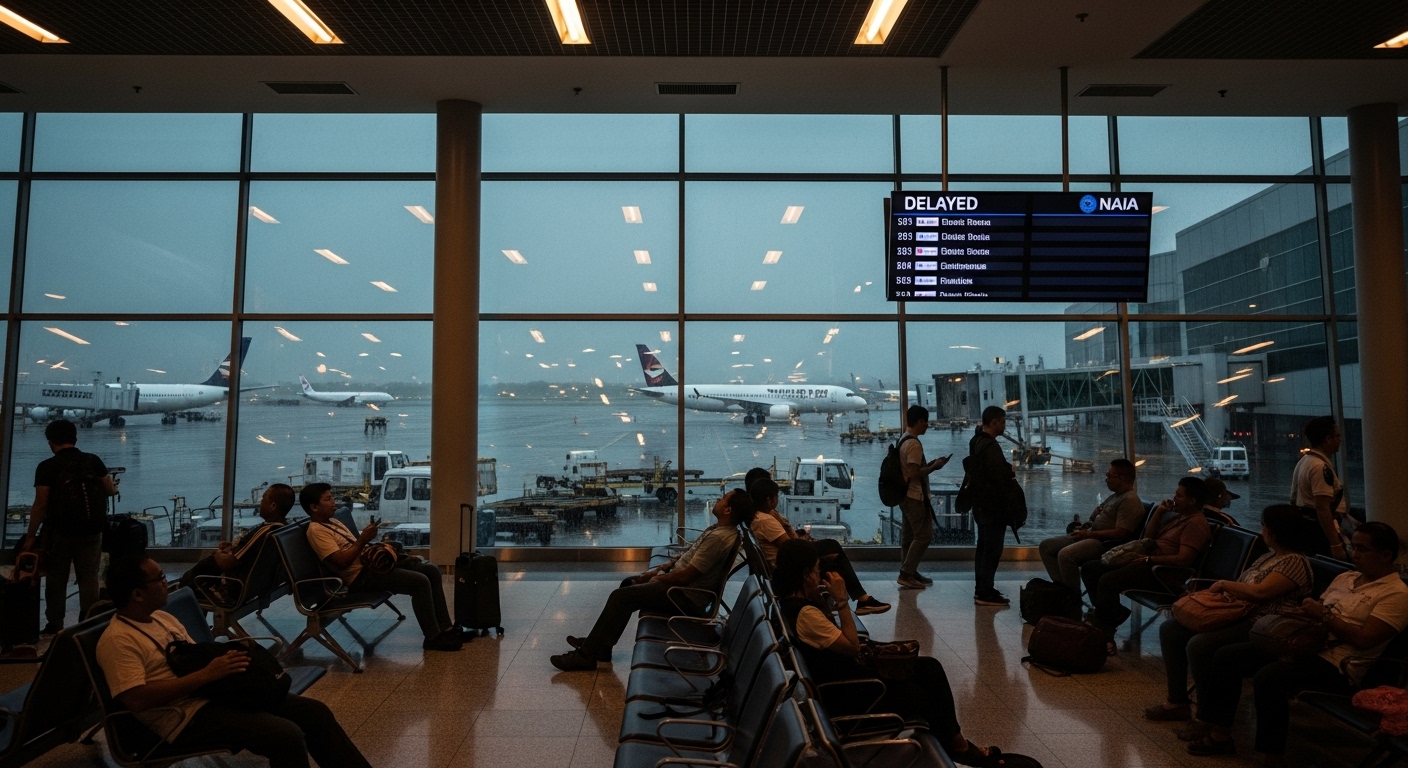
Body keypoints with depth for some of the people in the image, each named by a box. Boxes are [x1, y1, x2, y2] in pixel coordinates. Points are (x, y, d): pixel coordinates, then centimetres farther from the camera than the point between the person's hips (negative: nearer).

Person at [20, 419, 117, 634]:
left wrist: (30, 536, -4)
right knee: (89, 577, 8)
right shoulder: (93, 461, -2)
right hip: (91, 531, 2)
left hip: (60, 532, -2)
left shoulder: (47, 467, -10)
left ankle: (55, 626, 18)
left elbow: (41, 505, -12)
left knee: (56, 579, 12)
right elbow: (111, 490, 3)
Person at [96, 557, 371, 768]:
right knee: (287, 736, -27)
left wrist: (227, 659, 0)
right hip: (187, 717, -9)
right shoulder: (117, 640, -11)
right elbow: (137, 700, -21)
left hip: (215, 693, 9)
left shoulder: (162, 618, 17)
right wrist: (207, 675, -22)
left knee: (315, 711, -2)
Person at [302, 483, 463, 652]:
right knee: (420, 581, -24)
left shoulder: (332, 521, 19)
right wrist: (363, 539, -17)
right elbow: (341, 561, -21)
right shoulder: (316, 530, -11)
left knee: (431, 570, 0)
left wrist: (367, 538, 6)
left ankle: (445, 628, 2)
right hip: (360, 576, -10)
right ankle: (433, 638, -13)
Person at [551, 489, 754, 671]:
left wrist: (657, 578, -9)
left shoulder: (719, 538, -26)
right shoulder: (719, 528, 6)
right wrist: (662, 568, 7)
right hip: (681, 581, 11)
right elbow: (689, 555, 17)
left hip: (686, 595, -11)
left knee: (621, 597, -12)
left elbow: (686, 575, -25)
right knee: (629, 582, 16)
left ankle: (587, 655, -4)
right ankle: (599, 642, 19)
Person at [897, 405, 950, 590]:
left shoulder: (903, 440, 12)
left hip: (906, 495, 10)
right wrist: (934, 466, -12)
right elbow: (914, 474, -23)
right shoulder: (914, 444, -19)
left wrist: (930, 464, 11)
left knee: (909, 535, 13)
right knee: (924, 535, -6)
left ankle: (909, 573, 19)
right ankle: (906, 574, -5)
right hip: (915, 496, -10)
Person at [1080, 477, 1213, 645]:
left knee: (1108, 580, -31)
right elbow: (1148, 538, 23)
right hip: (1148, 562, 11)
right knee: (1089, 569, 2)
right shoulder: (1180, 517, 21)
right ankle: (1113, 613, 0)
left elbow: (1183, 560, -21)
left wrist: (1149, 559, -17)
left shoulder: (1196, 523, -10)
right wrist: (1159, 512, 13)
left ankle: (1102, 633, -18)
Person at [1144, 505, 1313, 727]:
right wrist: (1225, 589, 0)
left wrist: (1224, 584, -10)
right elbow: (1245, 587, 20)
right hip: (1238, 616, 11)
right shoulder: (1269, 557, 19)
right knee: (1170, 630, 2)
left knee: (1199, 645, -31)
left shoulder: (1295, 562, -13)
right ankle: (1178, 702, 7)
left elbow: (1259, 593, -24)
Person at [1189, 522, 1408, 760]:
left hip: (1336, 665, -9)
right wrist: (1304, 612, 2)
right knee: (1226, 657, -5)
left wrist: (1323, 614, -15)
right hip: (1304, 644, 9)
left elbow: (1364, 639, -17)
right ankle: (1221, 735, 3)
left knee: (1268, 677, -34)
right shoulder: (1345, 577, 19)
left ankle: (1273, 758, -20)